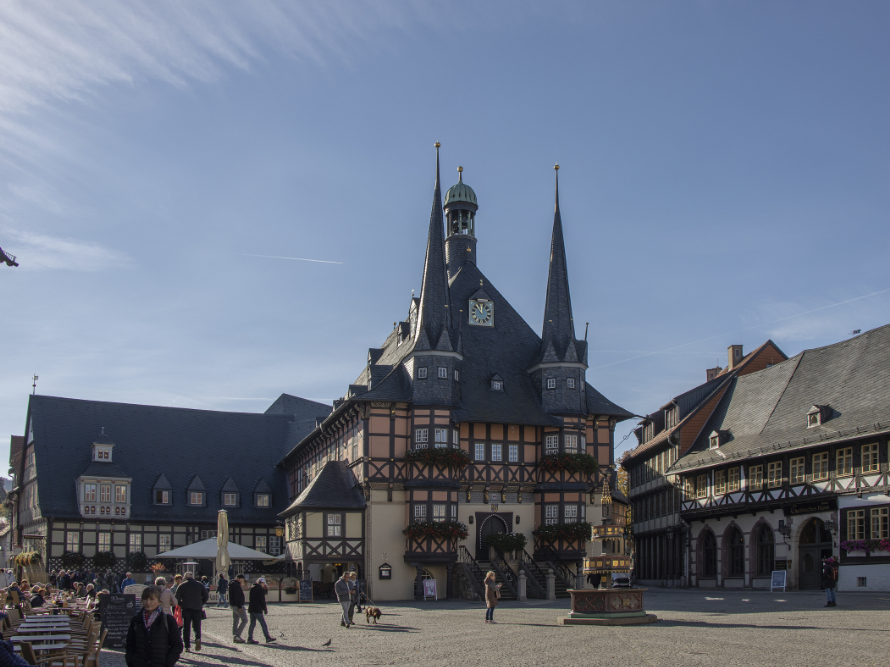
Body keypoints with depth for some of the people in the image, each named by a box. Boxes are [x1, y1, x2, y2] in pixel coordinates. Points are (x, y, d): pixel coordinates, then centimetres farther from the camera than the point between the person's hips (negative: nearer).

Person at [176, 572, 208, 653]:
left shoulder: (182, 585, 3)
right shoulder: (199, 584, 9)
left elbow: (177, 597, -3)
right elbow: (206, 595, 7)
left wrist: (181, 605, 11)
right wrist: (201, 604, 16)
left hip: (186, 609, -1)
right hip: (197, 608, 1)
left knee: (186, 628, 5)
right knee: (197, 625, 7)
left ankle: (187, 646, 1)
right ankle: (198, 638, -23)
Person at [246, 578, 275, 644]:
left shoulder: (252, 588, 14)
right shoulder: (261, 589, -11)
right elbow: (262, 600, -12)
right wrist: (265, 609, -1)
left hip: (251, 608, 8)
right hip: (257, 609, -8)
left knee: (252, 624, 10)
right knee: (263, 624, -2)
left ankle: (250, 638, 5)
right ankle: (268, 638, 1)